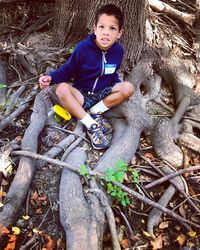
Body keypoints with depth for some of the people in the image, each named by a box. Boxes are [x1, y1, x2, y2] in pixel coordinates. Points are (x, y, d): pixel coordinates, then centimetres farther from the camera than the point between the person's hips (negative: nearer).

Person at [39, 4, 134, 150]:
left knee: (128, 88, -22)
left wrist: (121, 91, -3)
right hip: (81, 95, -2)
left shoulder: (118, 51, -6)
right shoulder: (83, 48, -16)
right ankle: (92, 125, -31)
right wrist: (51, 77, -26)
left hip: (103, 94, 3)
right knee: (61, 89, -33)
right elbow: (67, 70, -8)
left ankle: (95, 112, -18)